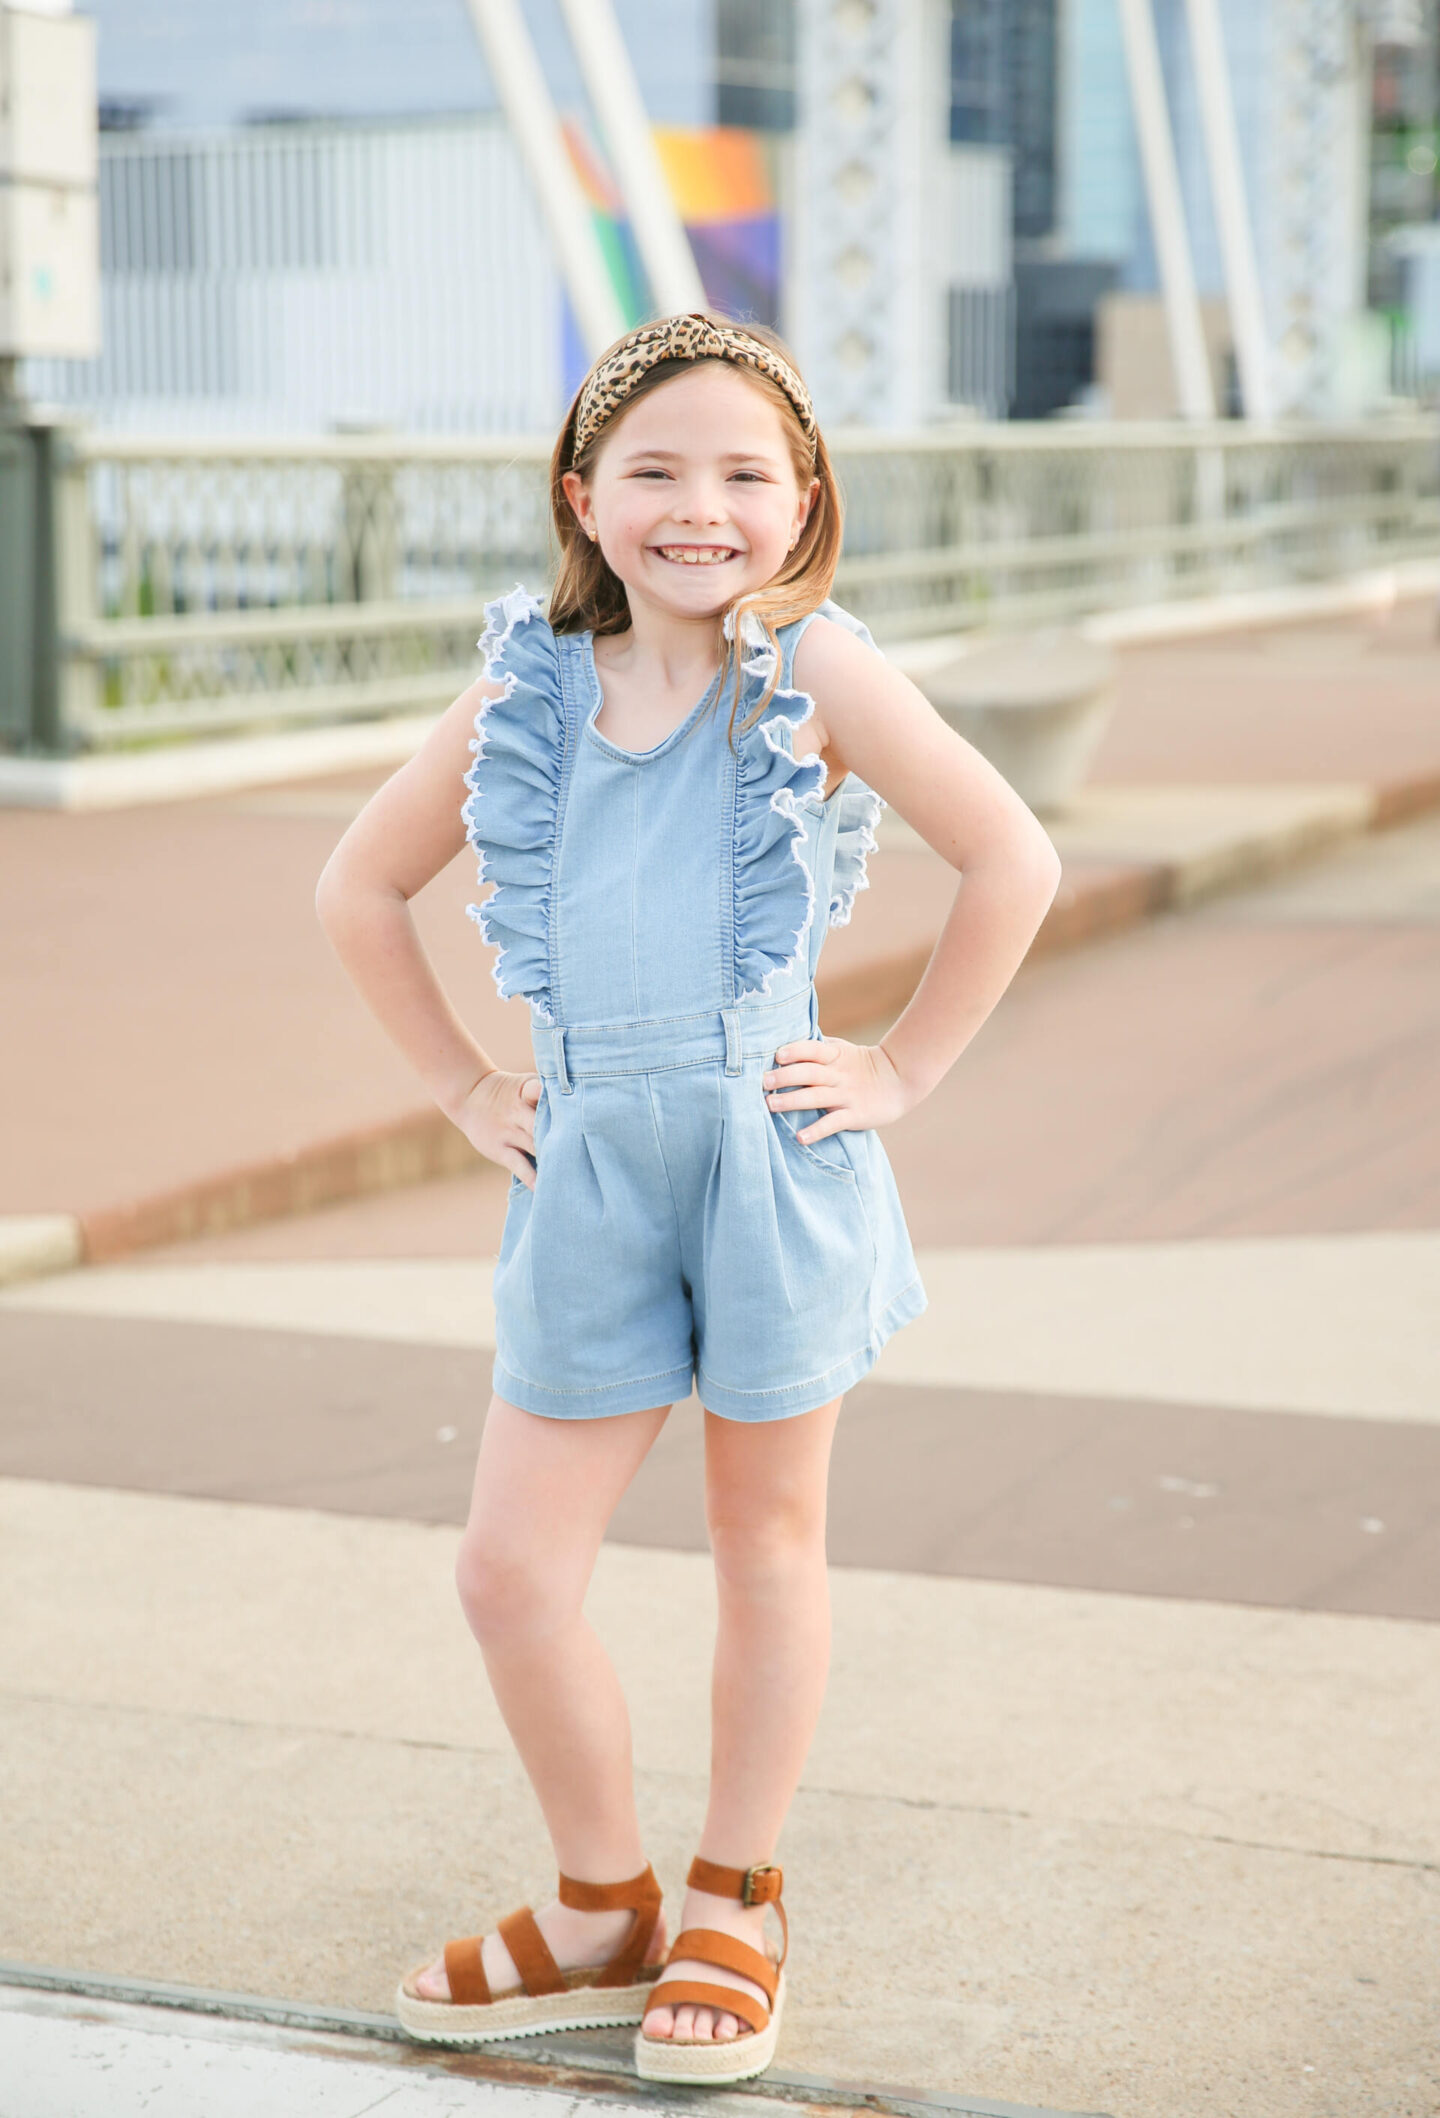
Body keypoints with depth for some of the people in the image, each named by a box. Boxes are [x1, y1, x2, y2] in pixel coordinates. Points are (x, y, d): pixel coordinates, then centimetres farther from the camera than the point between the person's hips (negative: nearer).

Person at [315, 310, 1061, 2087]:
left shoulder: (815, 672, -5)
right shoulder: (528, 694, 4)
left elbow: (1012, 861, -6)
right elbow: (359, 890, 16)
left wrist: (903, 1070, -5)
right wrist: (464, 1089, 10)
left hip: (771, 1151, -3)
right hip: (588, 1164, 3)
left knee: (766, 1534, 10)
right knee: (511, 1567, 3)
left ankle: (734, 1911, 28)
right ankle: (602, 1916, 24)